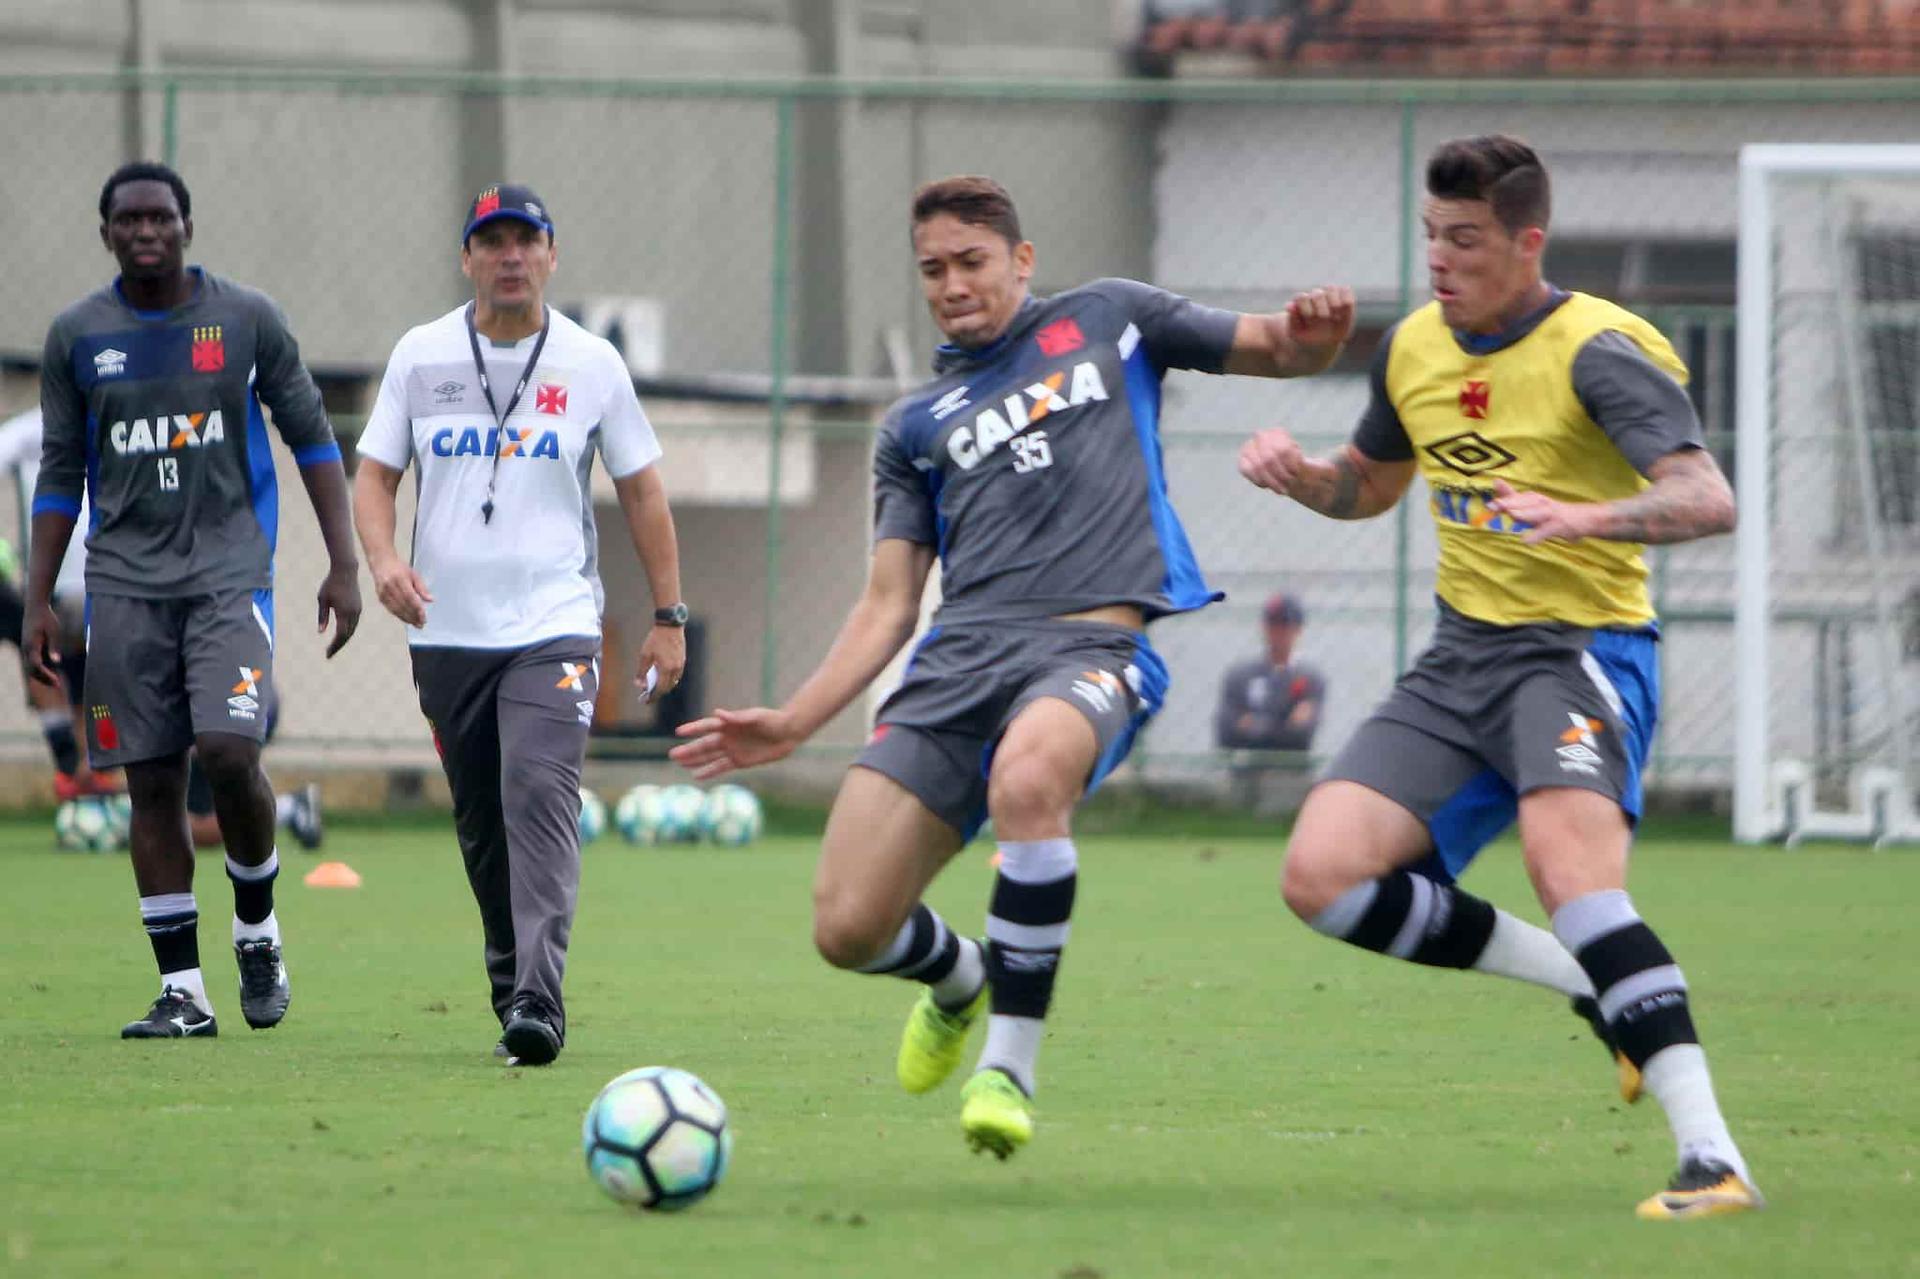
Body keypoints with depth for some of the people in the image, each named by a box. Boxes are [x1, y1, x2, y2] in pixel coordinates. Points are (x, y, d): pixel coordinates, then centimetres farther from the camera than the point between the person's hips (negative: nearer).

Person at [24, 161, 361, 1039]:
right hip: (125, 582, 2)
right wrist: (38, 601, 7)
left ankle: (257, 931, 8)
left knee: (229, 753, -18)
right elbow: (60, 473, 12)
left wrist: (343, 564, 1)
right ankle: (182, 990, 5)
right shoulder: (76, 337, 5)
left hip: (229, 570, -2)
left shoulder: (246, 319, 1)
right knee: (152, 783, 0)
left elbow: (312, 438, 7)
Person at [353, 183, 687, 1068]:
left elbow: (641, 492, 10)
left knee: (540, 796, -19)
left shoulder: (591, 363, 2)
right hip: (446, 631, 3)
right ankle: (508, 975, 24)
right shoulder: (420, 355, 5)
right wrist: (383, 559, -12)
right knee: (480, 820, 7)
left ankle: (539, 1002, -27)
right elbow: (374, 474, 8)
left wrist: (668, 615, 8)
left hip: (553, 628, -3)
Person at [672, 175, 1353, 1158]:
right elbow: (888, 604, 22)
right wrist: (793, 724, 9)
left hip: (1091, 644, -4)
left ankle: (1009, 1064, -26)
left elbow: (1281, 353, 22)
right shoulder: (914, 426, 25)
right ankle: (959, 975, 28)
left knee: (1026, 779, -41)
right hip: (958, 658, 4)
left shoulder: (1107, 320, 20)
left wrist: (1313, 331, -3)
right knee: (846, 929, -10)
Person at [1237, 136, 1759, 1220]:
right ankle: (1595, 989, 5)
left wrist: (1586, 517, -44)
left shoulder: (1599, 351, -13)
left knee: (1572, 876, -32)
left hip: (1583, 647, -8)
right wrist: (1297, 473, 5)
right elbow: (1370, 485, 28)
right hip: (1463, 658, 8)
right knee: (1323, 877, -9)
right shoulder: (1415, 348, 10)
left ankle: (1712, 1157, -33)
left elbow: (1708, 500, -26)